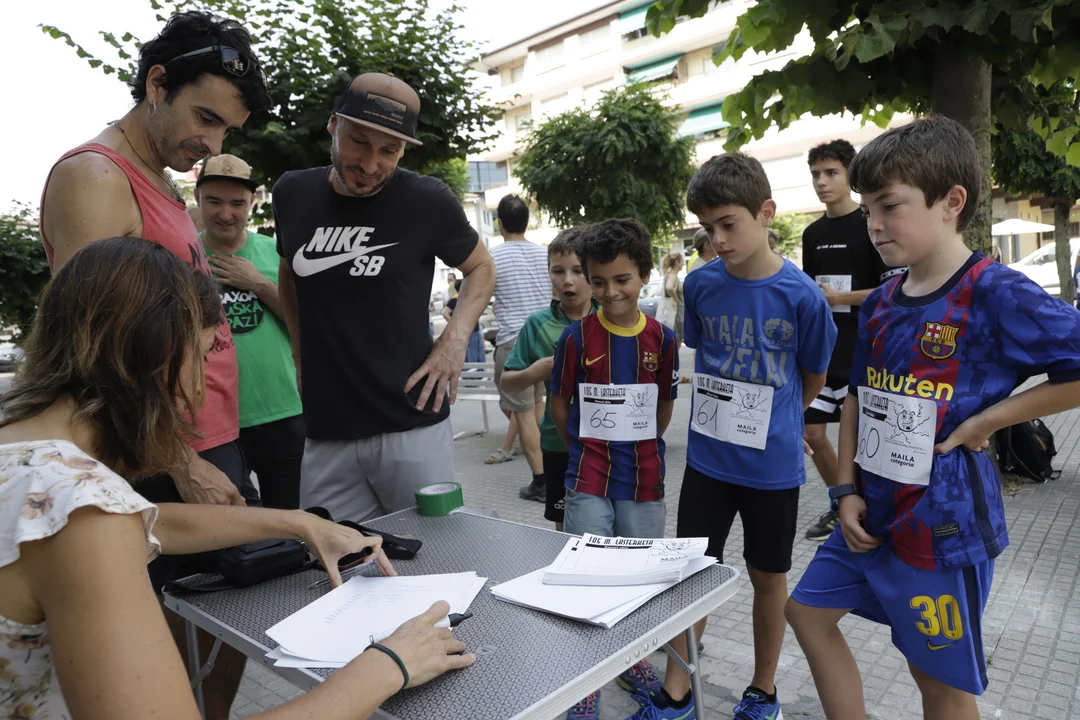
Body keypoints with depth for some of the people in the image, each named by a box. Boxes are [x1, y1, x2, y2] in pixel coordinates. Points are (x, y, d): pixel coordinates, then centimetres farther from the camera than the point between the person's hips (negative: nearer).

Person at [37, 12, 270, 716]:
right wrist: (184, 466, -17)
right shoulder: (94, 177, -12)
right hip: (167, 466, -9)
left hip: (218, 449, 9)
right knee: (179, 645, 5)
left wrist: (224, 456, 15)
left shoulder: (166, 188, 16)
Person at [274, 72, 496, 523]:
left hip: (413, 425, -3)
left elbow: (481, 268, 9)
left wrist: (455, 341, -7)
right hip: (324, 433, 3)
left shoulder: (427, 201, -7)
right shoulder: (293, 194, 4)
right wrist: (301, 356, 12)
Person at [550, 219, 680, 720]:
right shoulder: (576, 336, -8)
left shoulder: (662, 338, -3)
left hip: (644, 478, 2)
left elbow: (665, 408, 8)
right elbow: (559, 406, 0)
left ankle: (634, 660, 39)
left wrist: (638, 448, 7)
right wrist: (588, 449, 4)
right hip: (588, 478, -2)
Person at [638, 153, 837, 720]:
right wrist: (725, 415, 10)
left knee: (768, 578, 15)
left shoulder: (801, 296, -14)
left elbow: (813, 379, 0)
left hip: (773, 464, -2)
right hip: (707, 457, 3)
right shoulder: (701, 284, -5)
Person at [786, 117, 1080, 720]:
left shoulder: (997, 294, -16)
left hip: (943, 519, -7)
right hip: (874, 510, 7)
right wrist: (849, 491, 4)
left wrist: (986, 420, -16)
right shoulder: (881, 303, 4)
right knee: (809, 610, 17)